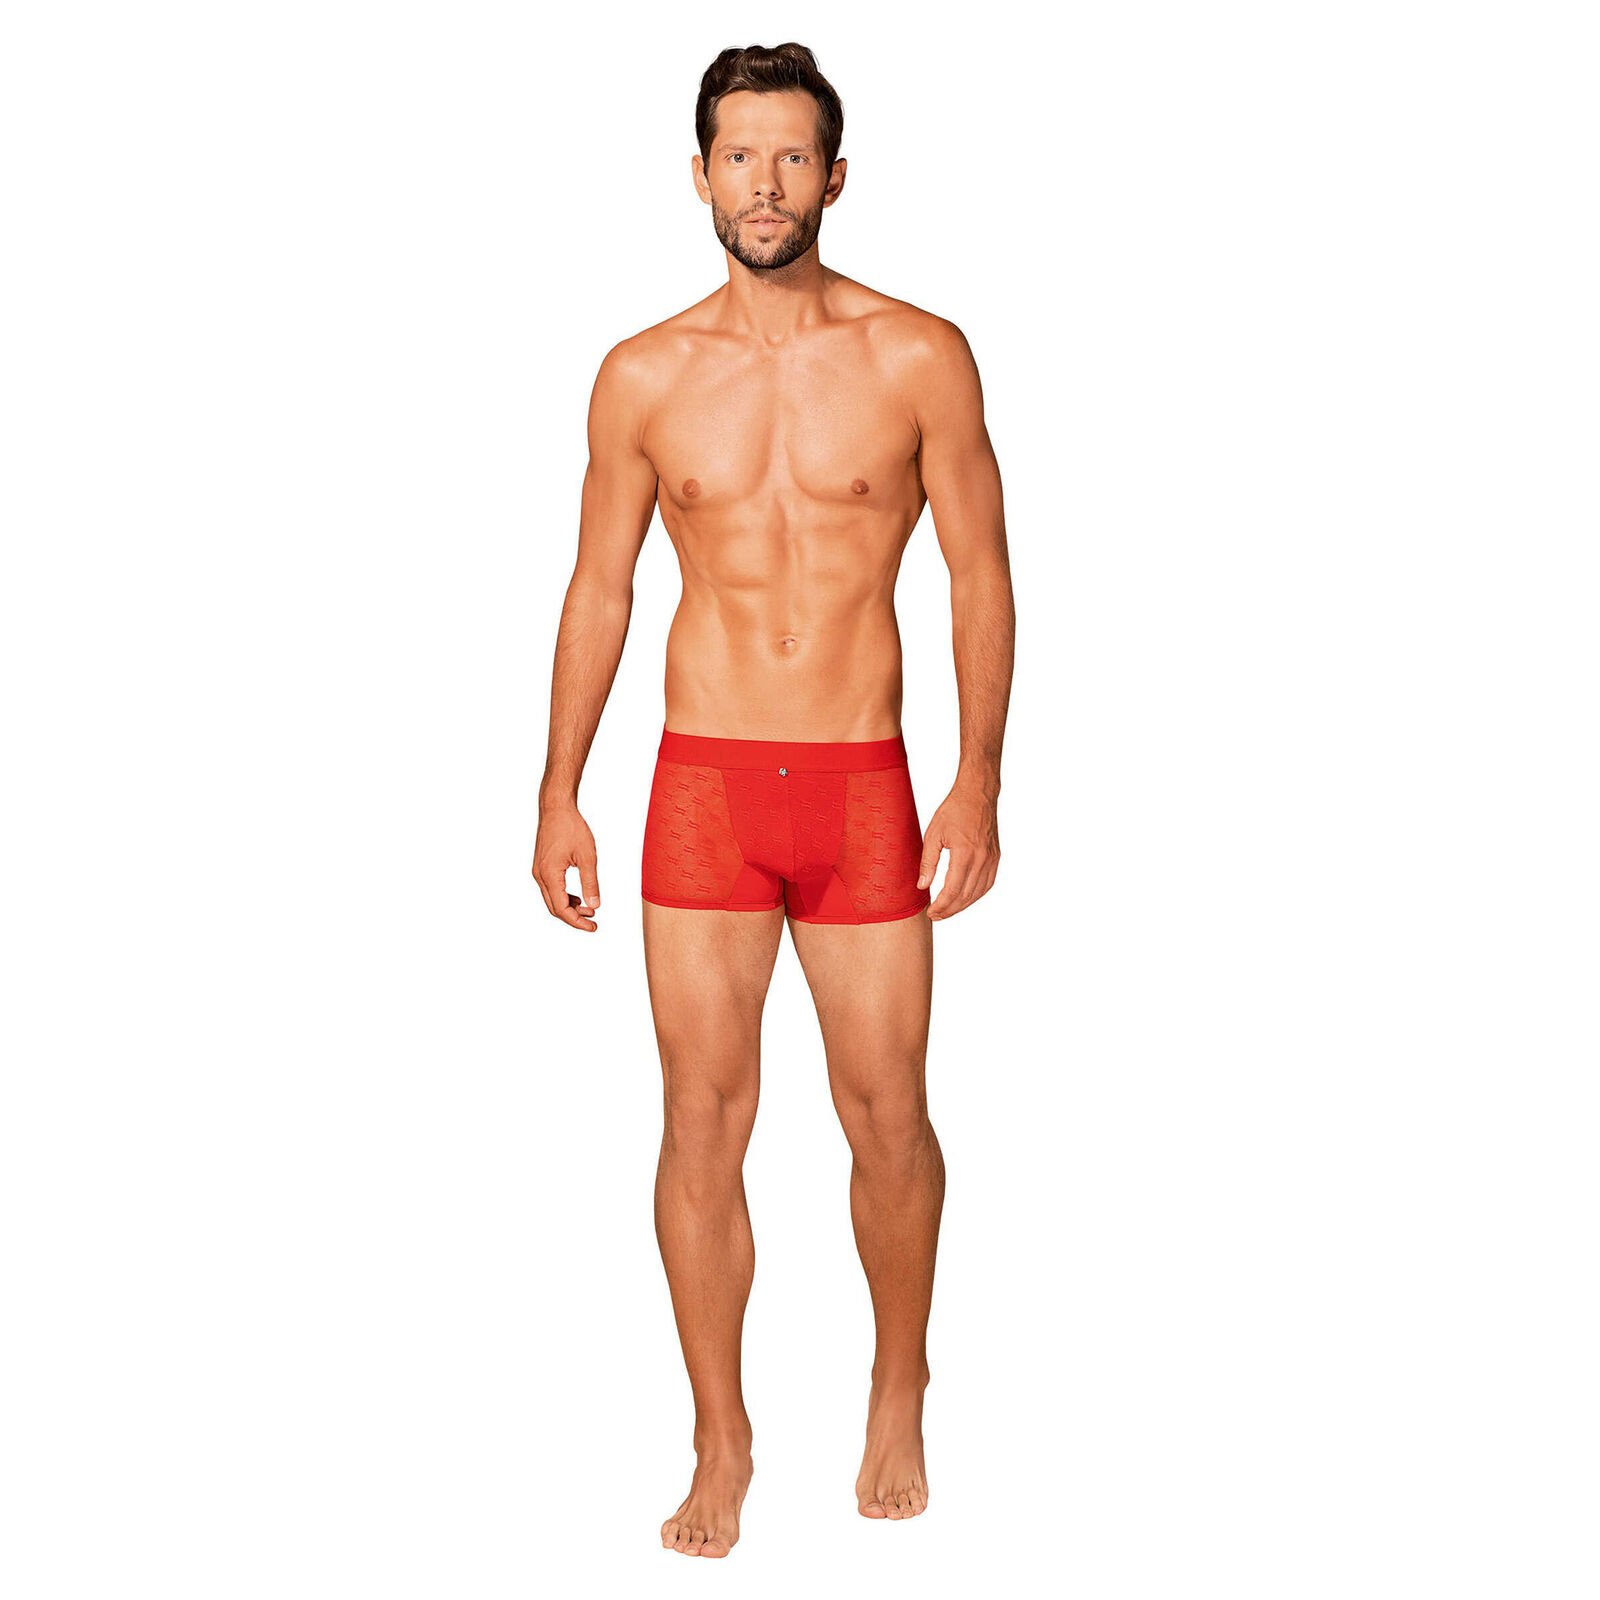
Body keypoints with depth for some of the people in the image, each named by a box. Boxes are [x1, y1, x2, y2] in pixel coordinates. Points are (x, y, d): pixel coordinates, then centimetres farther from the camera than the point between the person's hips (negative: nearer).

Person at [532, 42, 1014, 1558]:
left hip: (864, 785, -1)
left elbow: (980, 573, 1)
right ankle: (721, 1449, 17)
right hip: (702, 785, 1)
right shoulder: (643, 377, 4)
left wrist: (979, 782, -6)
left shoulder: (918, 357, -1)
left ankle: (899, 1390, 32)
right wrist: (557, 794, 6)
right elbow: (598, 590, 10)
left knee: (888, 1118, 6)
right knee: (703, 1120, 2)